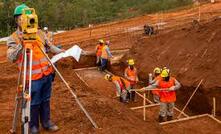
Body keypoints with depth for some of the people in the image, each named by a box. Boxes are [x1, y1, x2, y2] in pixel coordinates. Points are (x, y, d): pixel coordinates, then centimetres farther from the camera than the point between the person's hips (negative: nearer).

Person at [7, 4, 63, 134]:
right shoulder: (13, 38, -6)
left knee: (46, 101, 17)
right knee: (34, 104, 6)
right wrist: (21, 44, -32)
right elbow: (11, 57, -20)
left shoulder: (39, 33, 7)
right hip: (33, 77, -4)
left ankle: (46, 122, 32)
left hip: (47, 73, 5)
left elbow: (50, 46, 20)